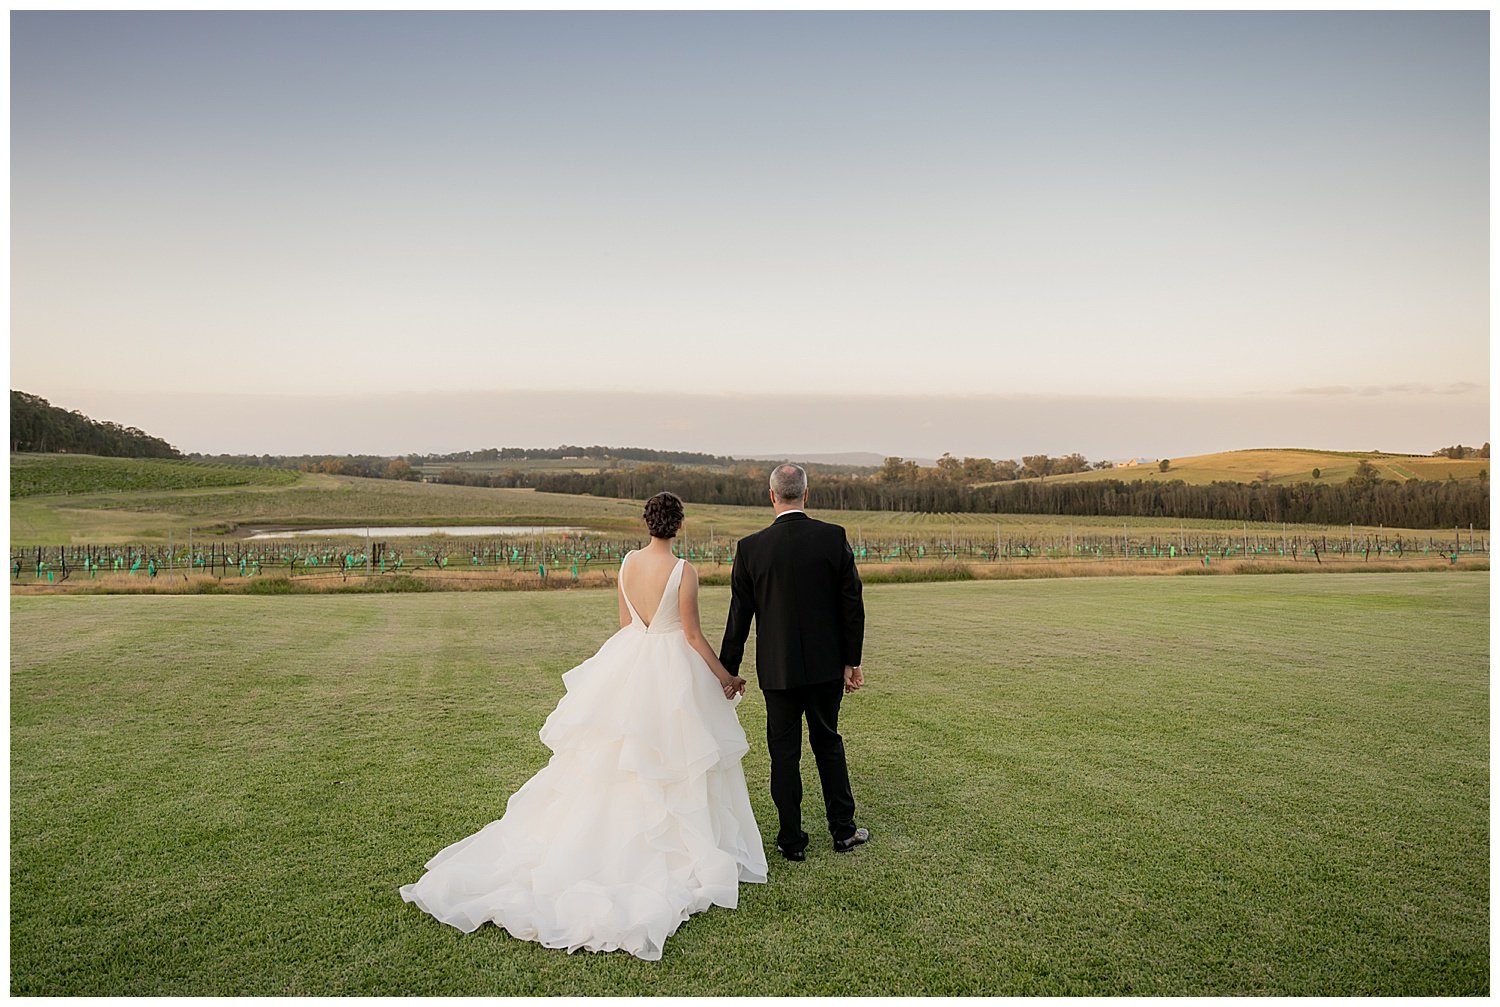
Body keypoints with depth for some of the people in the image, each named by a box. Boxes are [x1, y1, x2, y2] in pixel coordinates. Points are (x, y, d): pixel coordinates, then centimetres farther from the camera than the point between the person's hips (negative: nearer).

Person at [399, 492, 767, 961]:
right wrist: (724, 677, -1)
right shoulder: (683, 571, -18)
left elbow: (626, 622, 8)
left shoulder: (627, 562, -1)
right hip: (673, 669, -5)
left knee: (614, 759, 16)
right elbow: (692, 634, -13)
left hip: (629, 663, 5)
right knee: (674, 762, 7)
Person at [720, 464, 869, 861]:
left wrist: (728, 671, 5)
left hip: (778, 668, -1)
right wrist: (852, 661, 5)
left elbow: (739, 616, -4)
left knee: (784, 751, 9)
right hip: (826, 664, 1)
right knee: (828, 742, 18)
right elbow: (852, 603, -4)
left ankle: (792, 840, 17)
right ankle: (843, 829, 26)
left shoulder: (751, 547, -8)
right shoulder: (834, 537, -7)